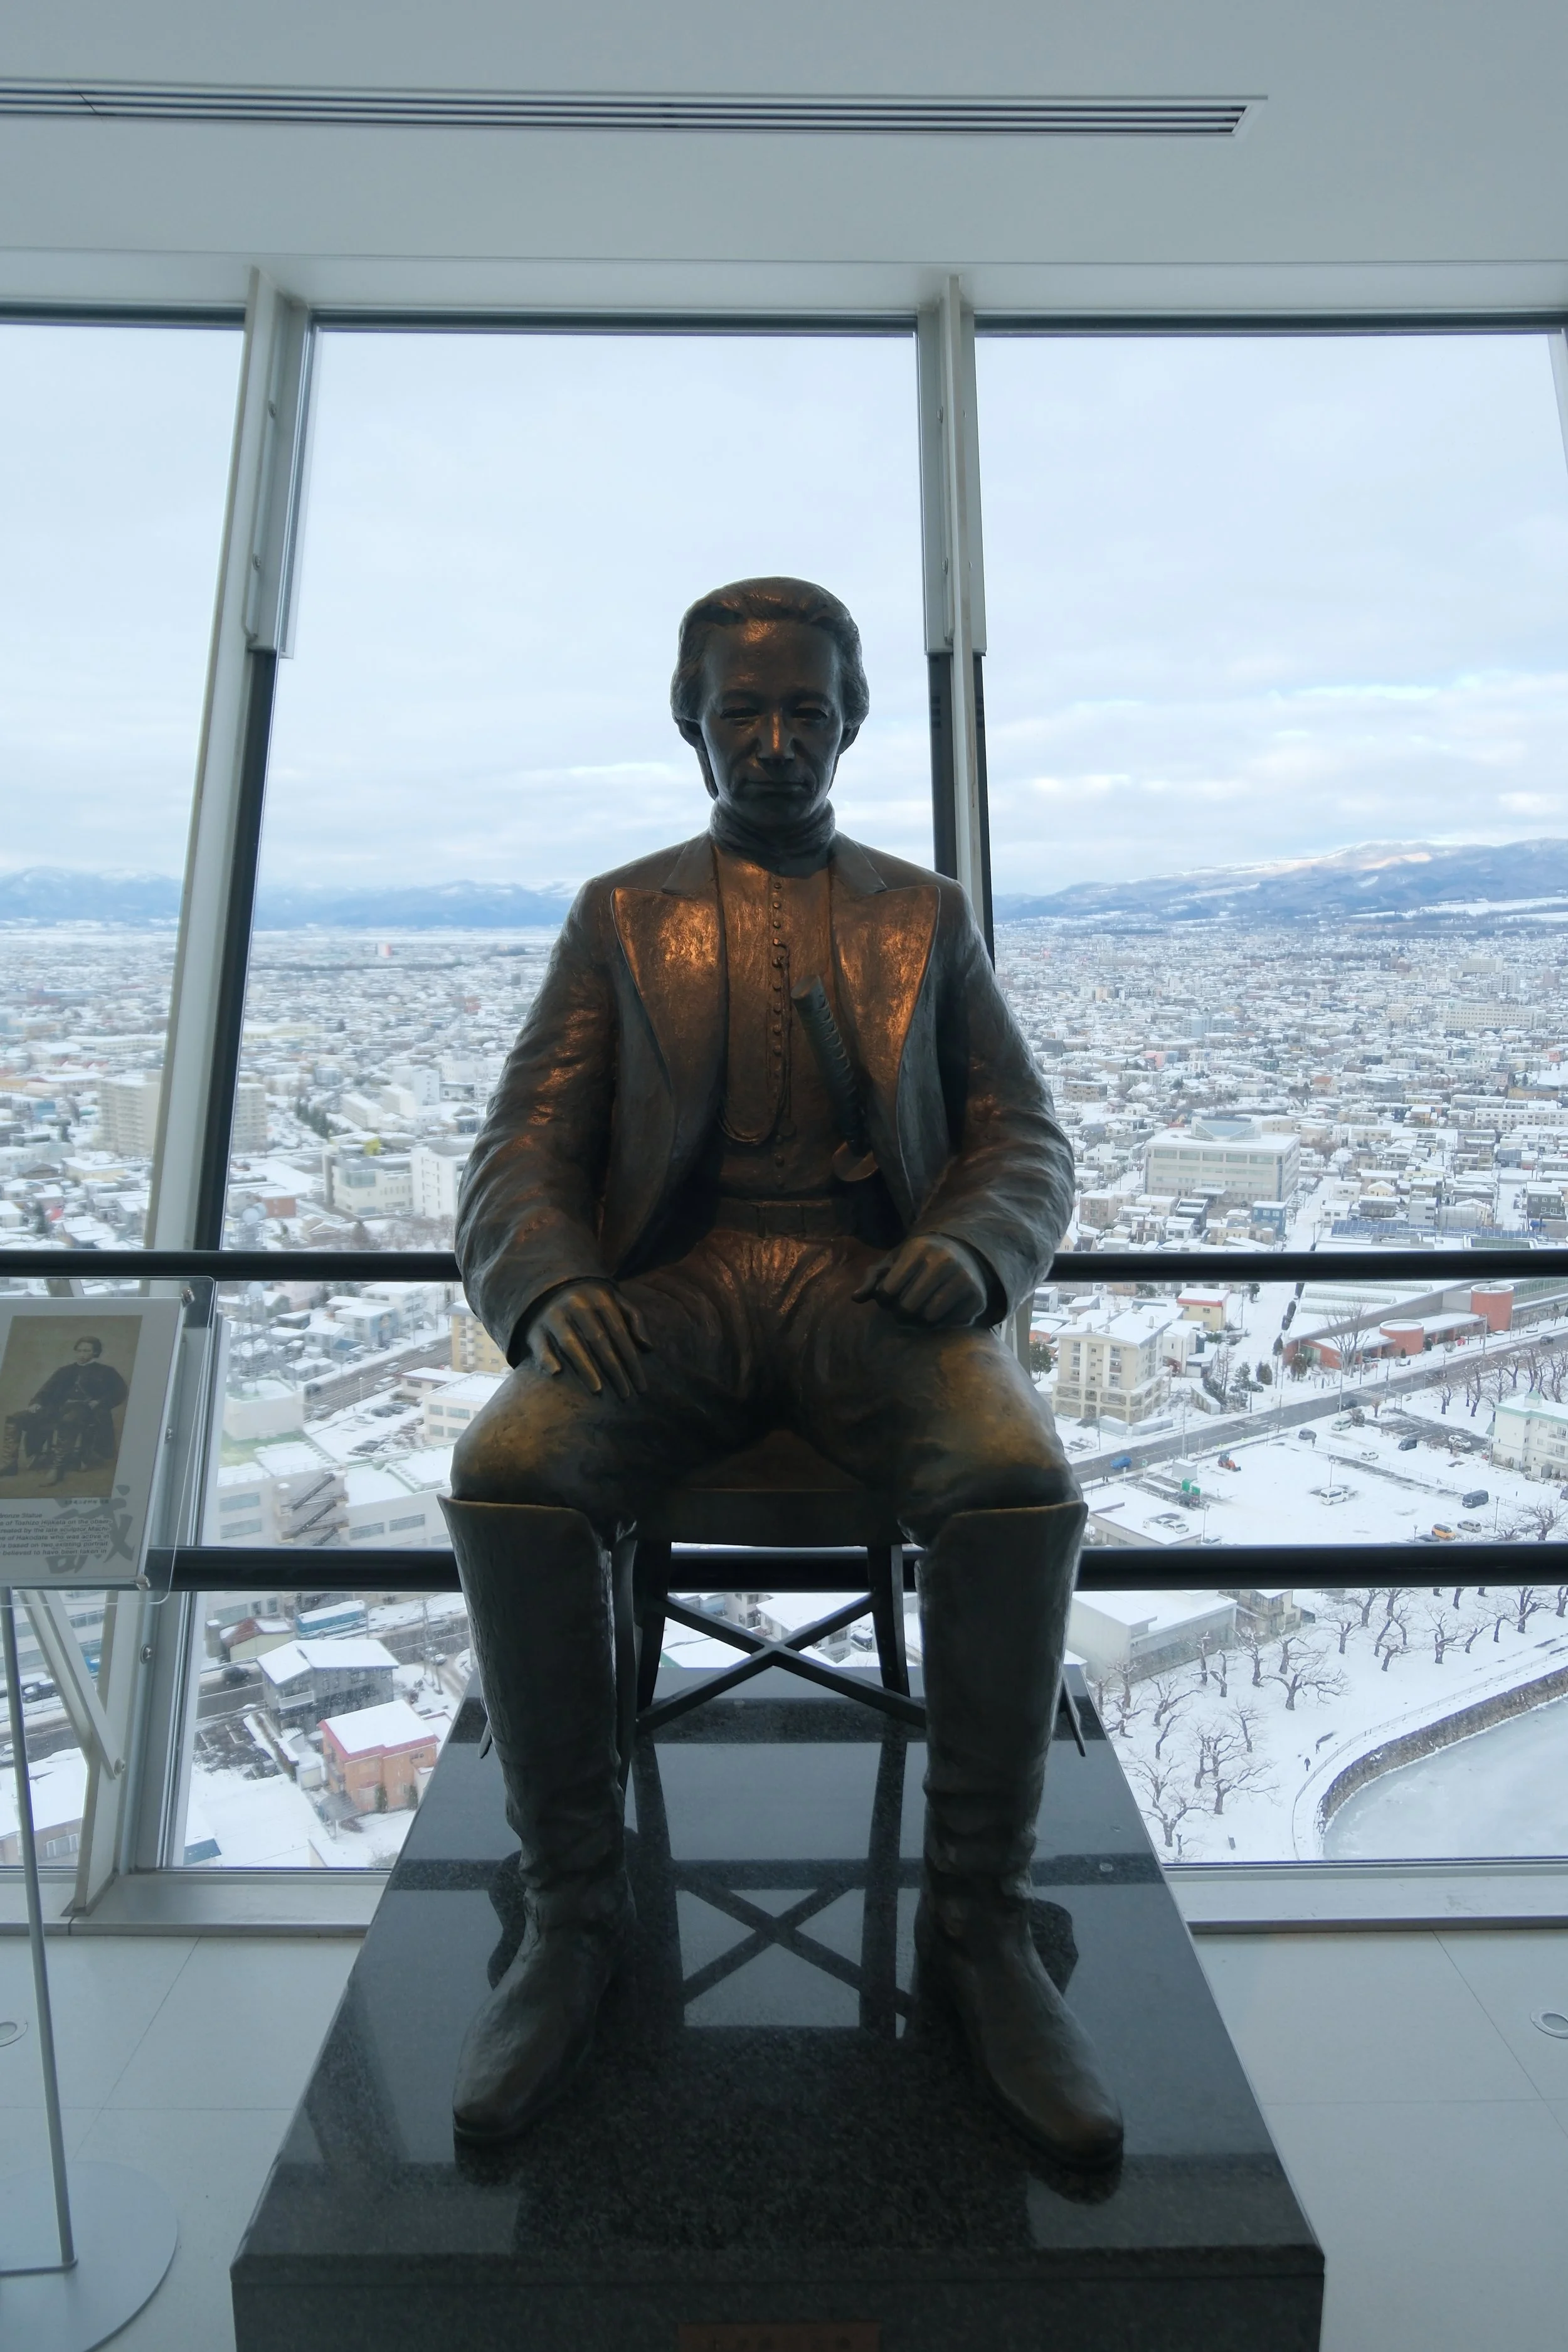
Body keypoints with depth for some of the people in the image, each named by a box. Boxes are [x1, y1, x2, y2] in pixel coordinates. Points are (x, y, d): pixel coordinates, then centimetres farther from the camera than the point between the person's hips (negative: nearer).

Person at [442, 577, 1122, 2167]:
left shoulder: (927, 915, 19)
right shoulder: (619, 914, 18)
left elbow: (1028, 1143, 12)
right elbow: (522, 1145, 8)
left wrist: (970, 1250, -12)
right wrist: (549, 1288, -15)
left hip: (871, 1282, 0)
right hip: (665, 1288, 1)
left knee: (1021, 1484, -30)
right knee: (504, 1473, -29)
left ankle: (976, 1920, -10)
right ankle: (573, 1911, -9)